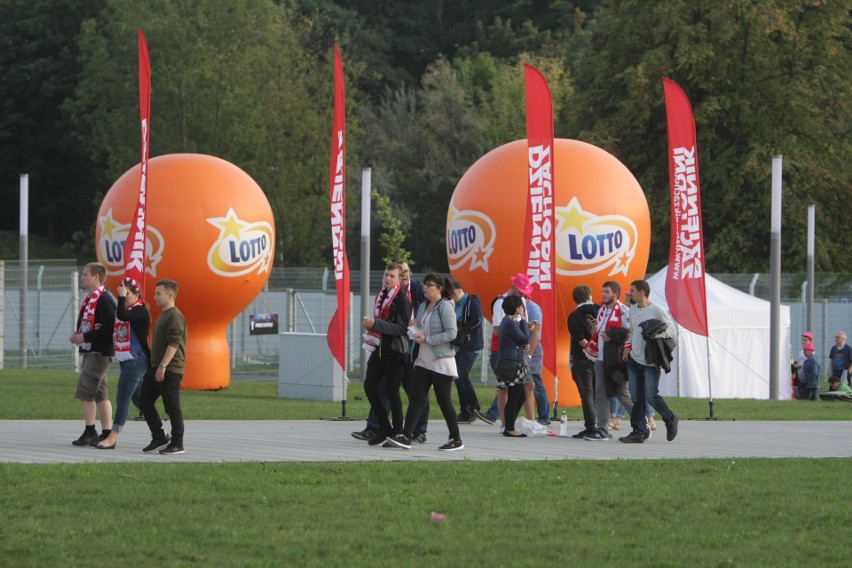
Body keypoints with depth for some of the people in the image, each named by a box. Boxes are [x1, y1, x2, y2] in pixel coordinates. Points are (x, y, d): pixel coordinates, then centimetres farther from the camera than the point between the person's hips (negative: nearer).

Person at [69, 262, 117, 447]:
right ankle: (106, 434, 13)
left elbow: (108, 329, -23)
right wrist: (77, 335, 3)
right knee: (99, 393, 10)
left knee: (85, 391, -11)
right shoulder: (90, 299, 15)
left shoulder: (104, 300, -16)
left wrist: (84, 337, -19)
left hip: (99, 353, -10)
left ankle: (90, 432, -6)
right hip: (90, 351, 10)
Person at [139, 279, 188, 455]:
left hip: (170, 370, -10)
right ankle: (159, 437, 15)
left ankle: (177, 444, 3)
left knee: (172, 407, -4)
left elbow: (173, 343, -22)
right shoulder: (163, 316, 19)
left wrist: (163, 365, -28)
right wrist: (153, 366, 25)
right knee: (144, 401, 7)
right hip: (155, 368, 10)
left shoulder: (175, 316, -13)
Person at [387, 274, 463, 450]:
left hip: (441, 361, -7)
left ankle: (456, 440, 9)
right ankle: (406, 436, -7)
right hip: (423, 361, 7)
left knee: (444, 401, -1)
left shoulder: (445, 306, -10)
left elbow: (451, 333, -18)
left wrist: (426, 339, -19)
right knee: (416, 398, -2)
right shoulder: (423, 306, 13)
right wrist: (415, 331, -1)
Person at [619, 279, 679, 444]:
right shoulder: (632, 310, 12)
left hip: (650, 362, -6)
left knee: (651, 395, -12)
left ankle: (670, 419, 11)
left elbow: (671, 329, -8)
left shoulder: (657, 310, -9)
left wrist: (656, 333, -22)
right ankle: (639, 431, 4)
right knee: (637, 398, 2)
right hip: (634, 360, 6)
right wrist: (628, 347, 11)